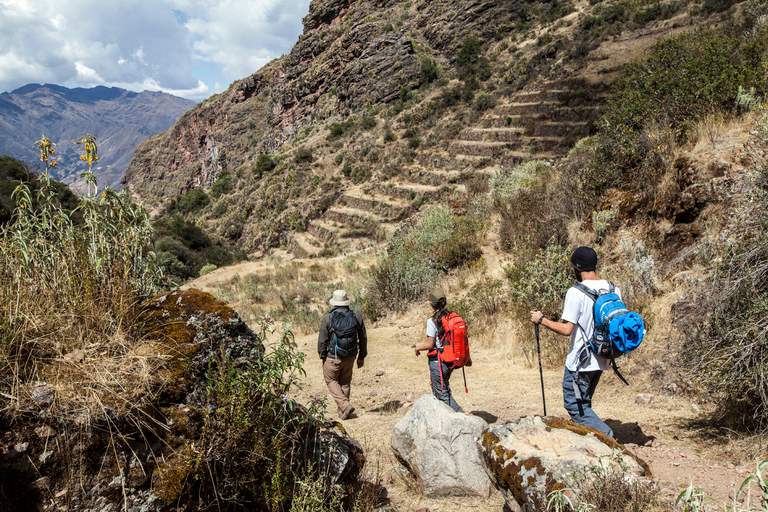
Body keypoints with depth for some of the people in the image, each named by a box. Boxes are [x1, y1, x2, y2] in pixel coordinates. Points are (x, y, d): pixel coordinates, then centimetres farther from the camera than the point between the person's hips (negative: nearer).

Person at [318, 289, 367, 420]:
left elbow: (322, 341, -8)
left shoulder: (328, 318, -13)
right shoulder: (357, 317, -3)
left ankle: (345, 405, 0)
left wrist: (322, 356, 8)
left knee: (331, 380, 16)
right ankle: (342, 412, 25)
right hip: (350, 357, 3)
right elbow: (363, 339, 3)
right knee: (345, 382, 19)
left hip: (333, 358, -3)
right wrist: (361, 357, 14)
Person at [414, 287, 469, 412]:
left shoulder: (432, 321, -16)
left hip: (437, 362, -7)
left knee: (442, 394, 3)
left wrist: (417, 348, 3)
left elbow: (430, 344, -16)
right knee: (445, 391, 23)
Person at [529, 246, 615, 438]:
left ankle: (608, 440, -5)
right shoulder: (613, 290, 4)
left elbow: (566, 329, -21)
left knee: (575, 405, 2)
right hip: (602, 359, 8)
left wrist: (541, 319, -8)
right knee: (583, 403, 20)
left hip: (581, 361, -8)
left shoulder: (576, 292, -18)